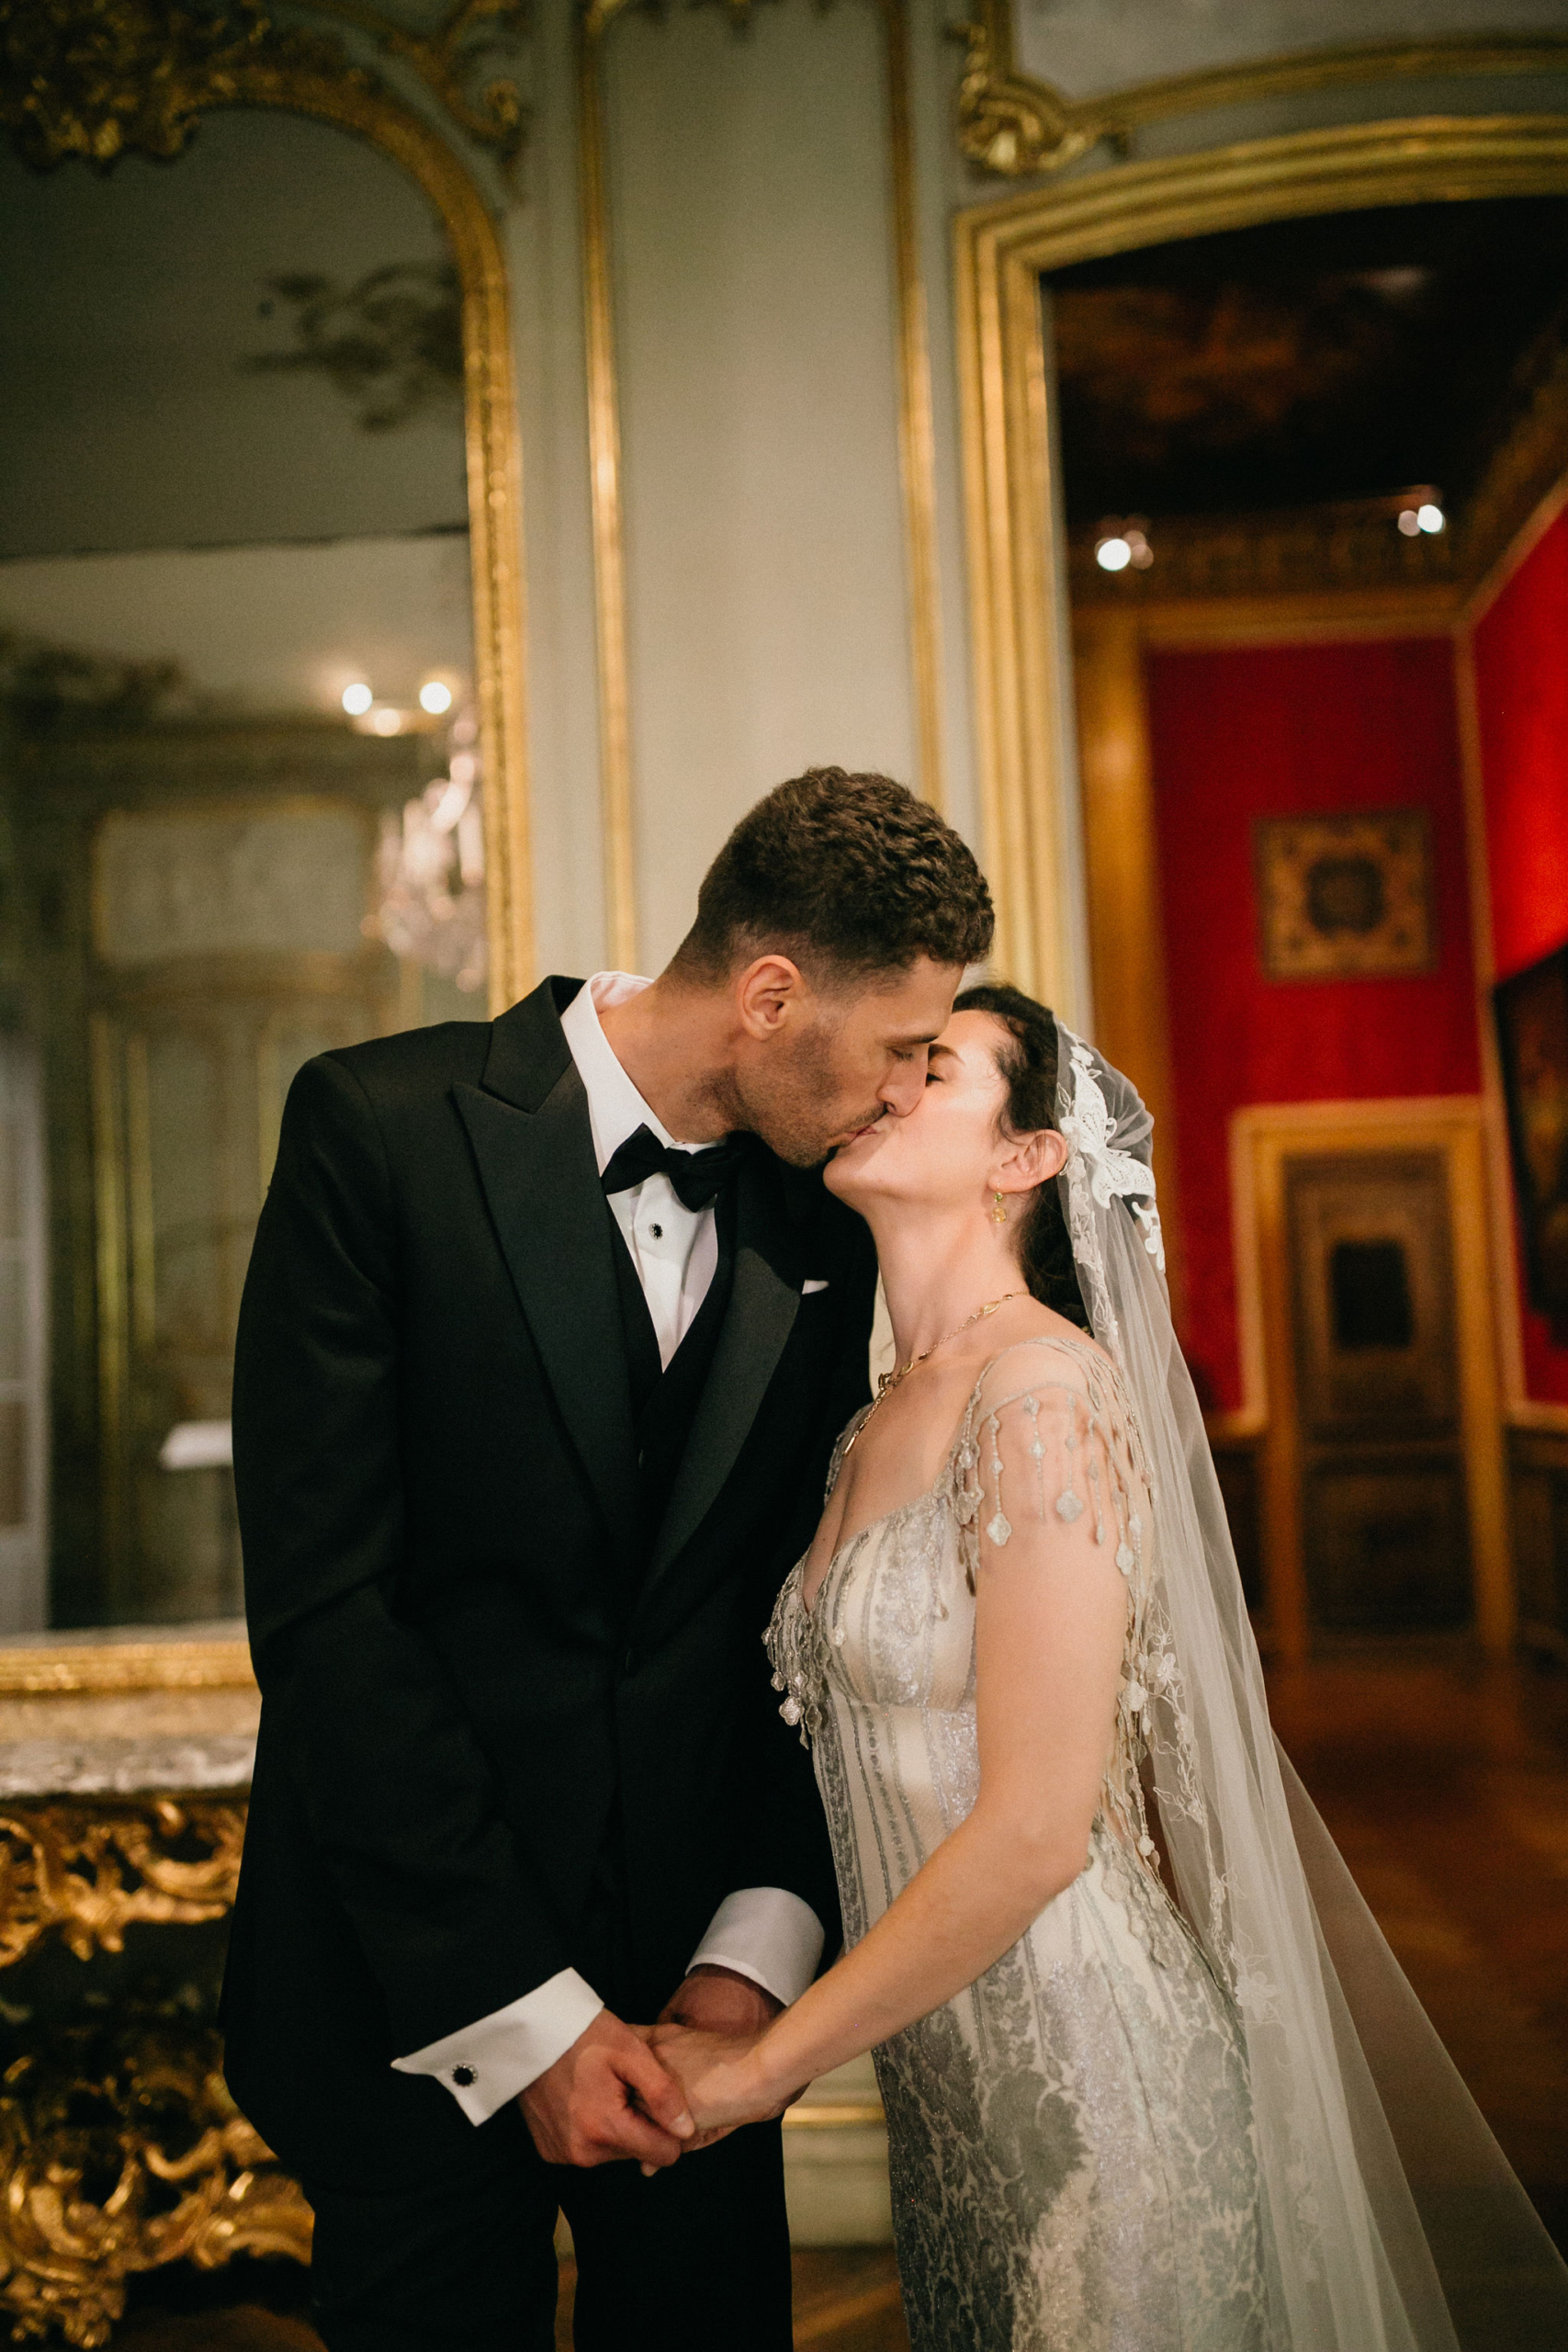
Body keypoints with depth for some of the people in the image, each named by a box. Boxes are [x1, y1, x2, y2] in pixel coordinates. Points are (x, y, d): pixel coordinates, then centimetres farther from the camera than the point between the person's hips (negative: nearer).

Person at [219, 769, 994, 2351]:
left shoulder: (824, 1220, 0)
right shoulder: (386, 1126, -14)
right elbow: (321, 1597, -17)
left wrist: (762, 1941, -9)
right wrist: (516, 2009, -17)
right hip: (417, 1990, -3)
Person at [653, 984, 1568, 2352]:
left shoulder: (1045, 1385, -19)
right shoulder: (878, 1430, 7)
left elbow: (1036, 1830, -22)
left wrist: (764, 2064, -13)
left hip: (1091, 2083, -7)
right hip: (947, 2096, 7)